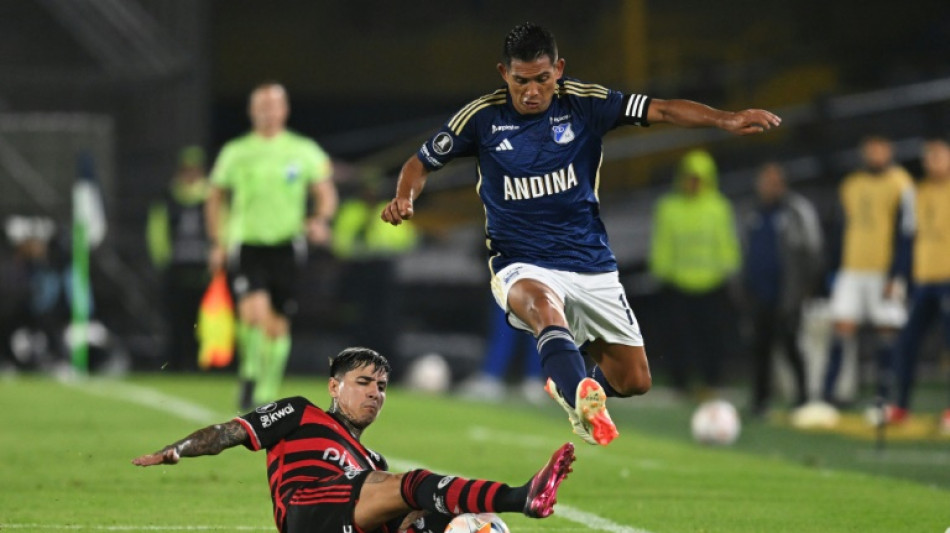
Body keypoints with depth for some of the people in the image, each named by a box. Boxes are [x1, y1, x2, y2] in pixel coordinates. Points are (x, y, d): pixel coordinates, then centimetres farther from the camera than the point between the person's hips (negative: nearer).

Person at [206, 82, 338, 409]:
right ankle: (250, 374, -1)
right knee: (255, 313, -23)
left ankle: (267, 395, 16)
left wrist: (321, 220, -15)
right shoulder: (235, 153, 6)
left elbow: (326, 192, 7)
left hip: (286, 245, 1)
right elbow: (215, 198, 15)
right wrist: (218, 244, 8)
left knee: (278, 324, 3)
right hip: (246, 244, -1)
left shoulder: (304, 151, 4)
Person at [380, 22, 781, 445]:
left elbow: (662, 110, -12)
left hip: (591, 264, 3)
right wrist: (404, 198, -16)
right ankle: (583, 400, -64)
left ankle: (569, 386, 39)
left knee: (634, 382, 5)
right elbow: (423, 162, 5)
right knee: (542, 301, -41)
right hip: (520, 265, -3)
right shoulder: (483, 117, -6)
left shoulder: (584, 104, -5)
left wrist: (725, 120, -26)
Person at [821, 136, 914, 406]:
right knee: (842, 325, -6)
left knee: (887, 331, -2)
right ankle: (828, 390, -9)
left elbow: (904, 232, -9)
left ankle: (882, 393, 4)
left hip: (885, 270, -5)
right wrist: (841, 269, 17)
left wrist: (893, 276, -14)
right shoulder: (851, 186, 15)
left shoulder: (899, 185, -5)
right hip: (852, 270, 5)